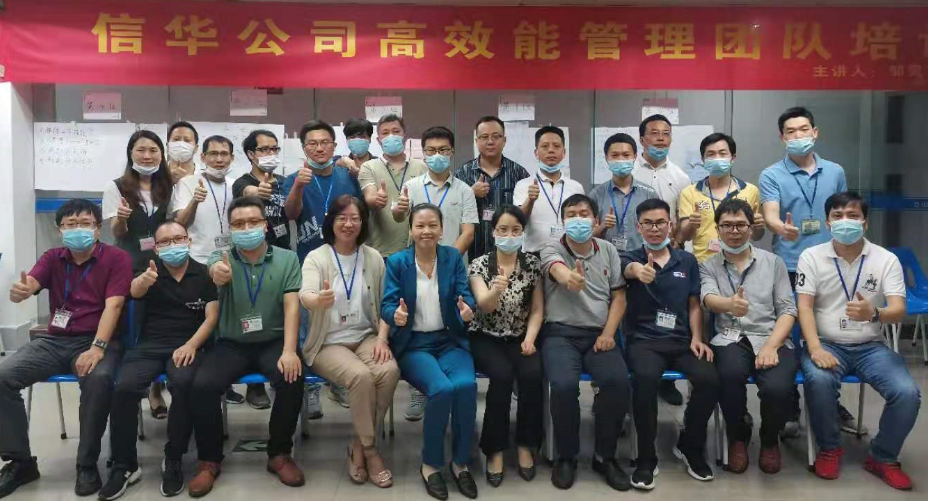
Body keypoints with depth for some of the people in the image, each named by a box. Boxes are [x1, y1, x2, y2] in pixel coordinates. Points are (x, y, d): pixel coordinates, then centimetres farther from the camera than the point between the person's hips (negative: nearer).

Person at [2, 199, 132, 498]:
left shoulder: (117, 258, -4)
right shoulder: (53, 258, 11)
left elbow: (113, 305, -15)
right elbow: (28, 286, -7)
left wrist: (97, 347, -28)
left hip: (96, 340, -5)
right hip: (54, 341, 5)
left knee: (98, 379, -36)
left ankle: (88, 464, -17)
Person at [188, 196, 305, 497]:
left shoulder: (287, 259, 0)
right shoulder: (222, 257, 2)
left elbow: (292, 306, -9)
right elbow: (216, 271, -25)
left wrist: (289, 350, -23)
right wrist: (218, 274, -52)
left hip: (273, 342, -1)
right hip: (231, 344, 1)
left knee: (293, 380, -29)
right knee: (202, 385, -24)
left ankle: (280, 454, -4)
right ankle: (210, 460, -1)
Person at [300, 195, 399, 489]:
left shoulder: (373, 258, 6)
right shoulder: (316, 258, -5)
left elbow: (385, 304, 8)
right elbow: (305, 297, -23)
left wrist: (382, 338, -7)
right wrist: (319, 300, -47)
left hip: (366, 337, 3)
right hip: (329, 342, -3)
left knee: (389, 371, -28)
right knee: (361, 376, -32)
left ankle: (358, 447, -9)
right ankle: (370, 449, -8)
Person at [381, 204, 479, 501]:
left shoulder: (453, 258, 6)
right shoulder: (396, 262, 1)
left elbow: (465, 296, -2)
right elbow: (387, 305, -7)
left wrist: (468, 310, -27)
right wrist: (396, 315, -31)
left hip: (450, 340, 2)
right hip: (413, 344, -2)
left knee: (466, 385, -27)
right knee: (442, 389, -28)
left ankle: (461, 462, -6)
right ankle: (430, 465, -6)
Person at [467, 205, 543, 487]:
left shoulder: (532, 265, 3)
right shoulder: (480, 264, -4)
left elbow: (537, 309, 4)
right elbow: (484, 306, -19)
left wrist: (530, 339, -13)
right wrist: (496, 289, -42)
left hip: (519, 339, 2)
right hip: (486, 339, -2)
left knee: (533, 374, -27)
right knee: (502, 375, -30)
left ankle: (526, 445, -10)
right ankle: (495, 450, -16)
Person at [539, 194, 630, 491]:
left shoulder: (608, 250, 10)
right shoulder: (552, 250, -3)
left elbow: (619, 296, 10)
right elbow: (558, 270, -30)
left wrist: (608, 333, -5)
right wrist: (569, 278, -55)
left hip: (598, 334, 3)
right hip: (561, 333, -3)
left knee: (618, 381, -24)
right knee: (564, 385, -30)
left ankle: (605, 456, -1)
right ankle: (566, 456, -4)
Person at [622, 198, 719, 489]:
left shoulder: (687, 261, 14)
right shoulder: (631, 258, 2)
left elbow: (694, 305, 16)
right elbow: (629, 268, -25)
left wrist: (697, 338, -1)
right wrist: (639, 270, -50)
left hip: (682, 341, 3)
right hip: (643, 340, -3)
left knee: (709, 380, -25)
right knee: (646, 378, -35)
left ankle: (690, 446, 4)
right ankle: (646, 457, -15)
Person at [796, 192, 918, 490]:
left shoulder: (886, 260, 0)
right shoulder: (811, 256, -1)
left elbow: (899, 311, -11)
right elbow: (804, 307, -7)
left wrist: (874, 314, -36)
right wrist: (815, 348, -23)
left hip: (870, 346, 2)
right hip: (826, 343, -2)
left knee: (908, 393, -22)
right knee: (819, 381, -33)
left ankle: (883, 458, 6)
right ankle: (829, 448, -4)